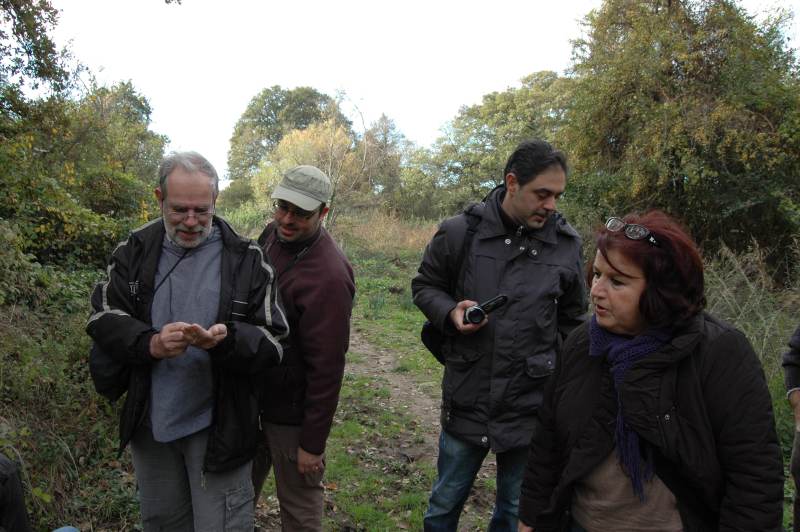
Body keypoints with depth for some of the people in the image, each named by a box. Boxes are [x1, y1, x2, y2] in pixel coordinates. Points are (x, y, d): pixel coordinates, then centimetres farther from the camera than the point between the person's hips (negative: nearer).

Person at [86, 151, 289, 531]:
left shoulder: (246, 259, -9)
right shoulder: (135, 251, 0)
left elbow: (272, 341, -10)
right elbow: (103, 318, -2)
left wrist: (227, 341, -32)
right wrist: (151, 344, -23)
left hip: (218, 425, -3)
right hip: (149, 420, 4)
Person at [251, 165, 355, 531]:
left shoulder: (328, 277, -28)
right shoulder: (272, 233, -3)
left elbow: (326, 367, -24)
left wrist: (312, 443, -18)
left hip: (292, 413, -7)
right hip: (253, 397, 8)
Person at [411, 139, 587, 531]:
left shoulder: (567, 244, -3)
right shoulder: (460, 231, -9)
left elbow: (572, 321, 9)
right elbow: (424, 285, 5)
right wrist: (451, 312, -16)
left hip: (531, 406, 1)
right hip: (466, 398, -1)